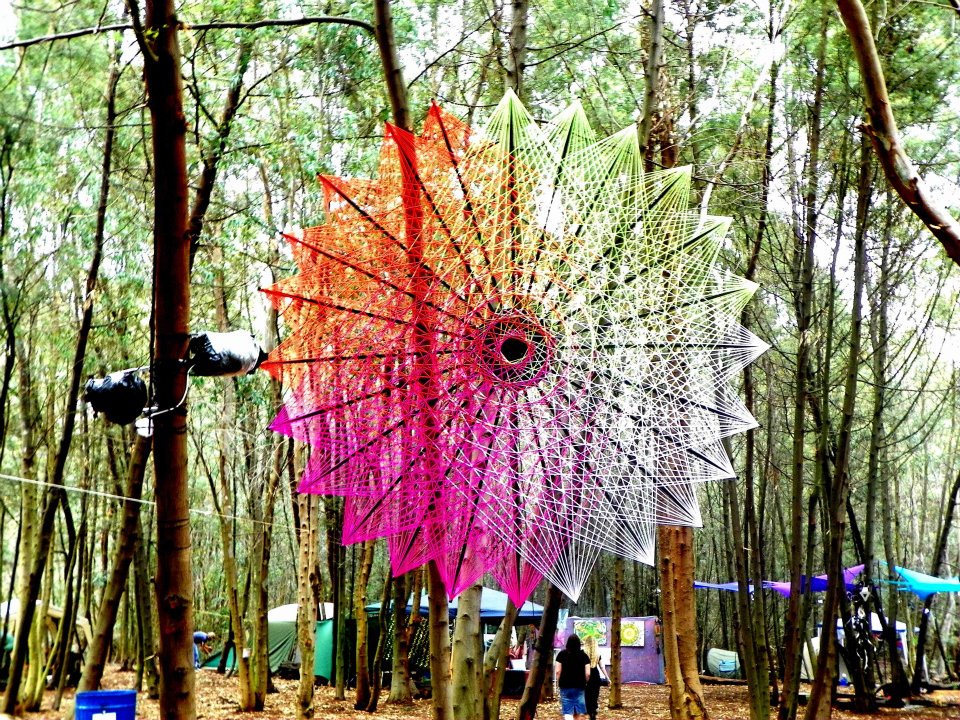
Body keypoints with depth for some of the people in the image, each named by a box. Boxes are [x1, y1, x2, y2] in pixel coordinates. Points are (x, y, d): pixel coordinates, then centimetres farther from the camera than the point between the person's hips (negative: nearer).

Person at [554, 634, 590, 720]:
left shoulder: (562, 654, -2)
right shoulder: (584, 655, 0)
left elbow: (558, 671, -6)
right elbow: (588, 673, -5)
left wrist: (558, 682, 8)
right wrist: (584, 682, 13)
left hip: (565, 685, -1)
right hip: (579, 686, 1)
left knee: (568, 712, -4)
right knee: (577, 712, 14)